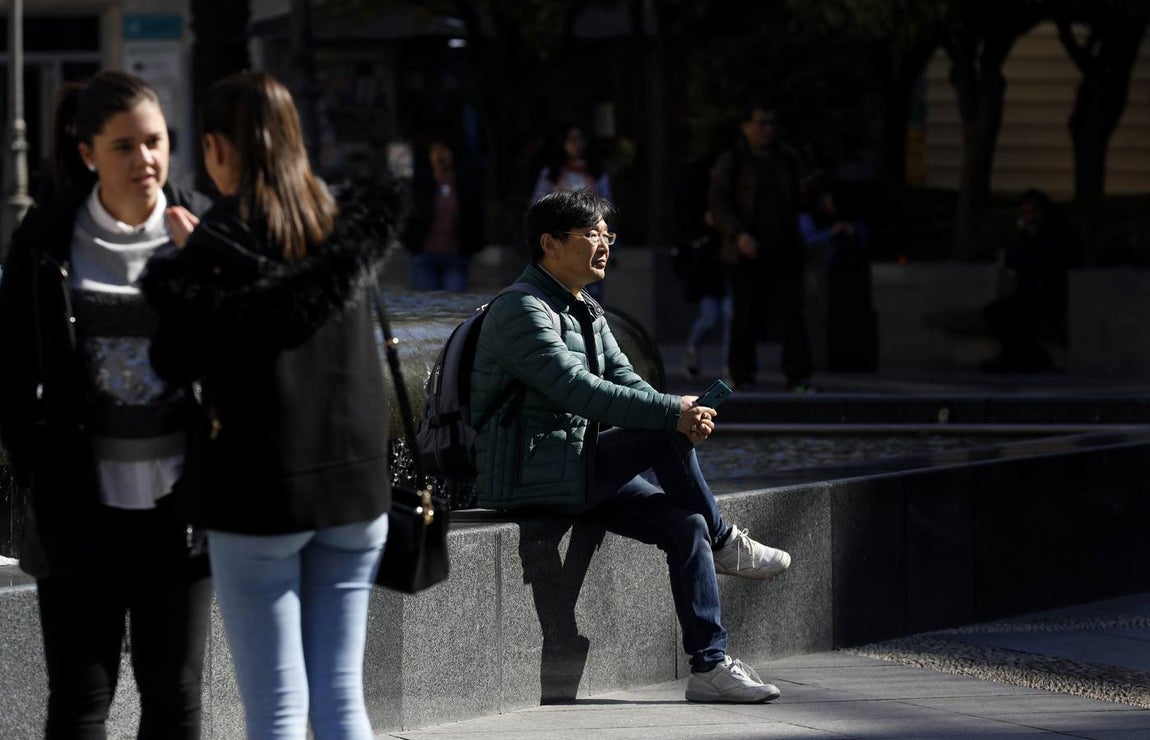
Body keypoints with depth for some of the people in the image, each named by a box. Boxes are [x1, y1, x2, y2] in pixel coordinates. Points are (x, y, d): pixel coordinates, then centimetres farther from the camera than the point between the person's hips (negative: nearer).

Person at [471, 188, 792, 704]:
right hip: (528, 477, -9)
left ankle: (710, 666, -7)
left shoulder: (587, 313, 17)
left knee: (685, 525, -7)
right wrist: (672, 414, -28)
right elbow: (577, 390, -26)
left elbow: (627, 383, 11)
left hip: (577, 474, 9)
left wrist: (684, 416, -12)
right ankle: (724, 543, 0)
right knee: (665, 436, -21)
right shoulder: (522, 310, -15)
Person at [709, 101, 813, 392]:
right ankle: (742, 377, 15)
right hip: (747, 255, -2)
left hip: (784, 253, 3)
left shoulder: (787, 159, 10)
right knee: (747, 317, 2)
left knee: (792, 313, -7)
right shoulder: (730, 163, -2)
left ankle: (799, 379, -10)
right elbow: (719, 206, -7)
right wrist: (738, 235, -23)